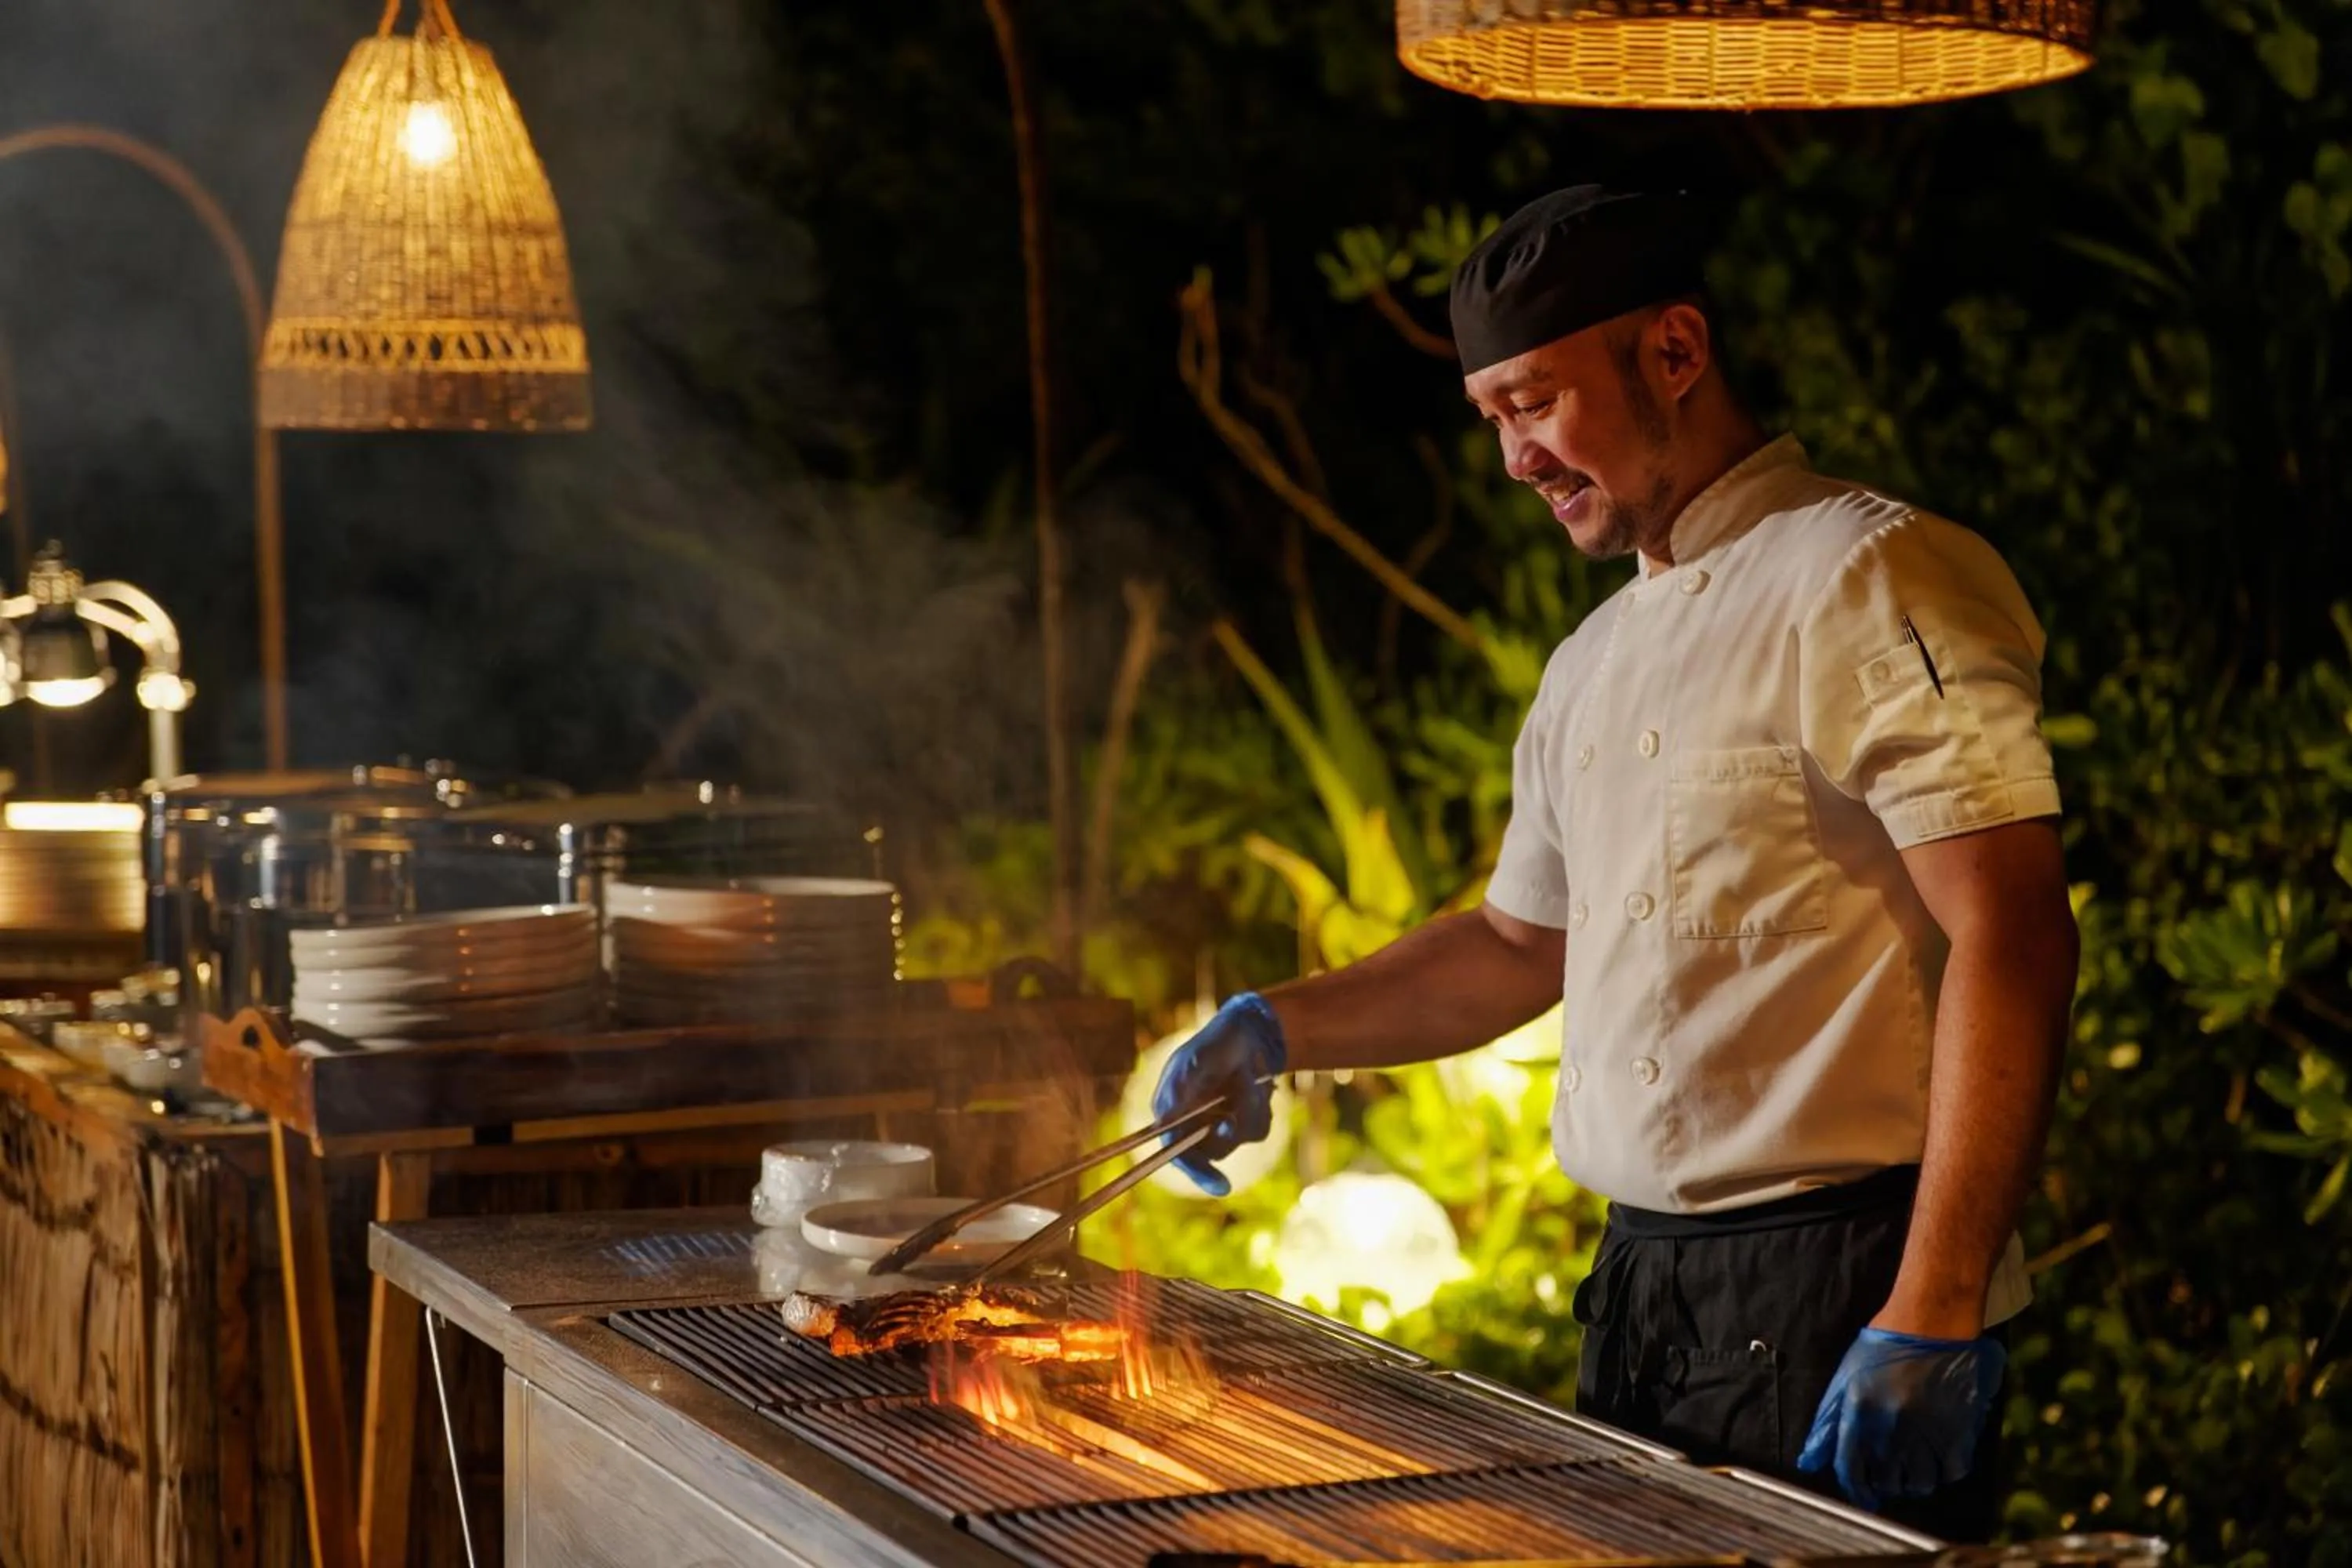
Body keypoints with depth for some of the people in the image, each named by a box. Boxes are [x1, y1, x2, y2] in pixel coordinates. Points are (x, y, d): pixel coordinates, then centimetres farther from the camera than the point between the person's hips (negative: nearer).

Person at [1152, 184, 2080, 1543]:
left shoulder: (1868, 578, -11)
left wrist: (1934, 1318, -23)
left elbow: (2013, 938, -19)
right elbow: (1521, 946, 29)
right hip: (1643, 1297, 8)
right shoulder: (1598, 663, 17)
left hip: (1837, 1302, -8)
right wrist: (1282, 1029, 14)